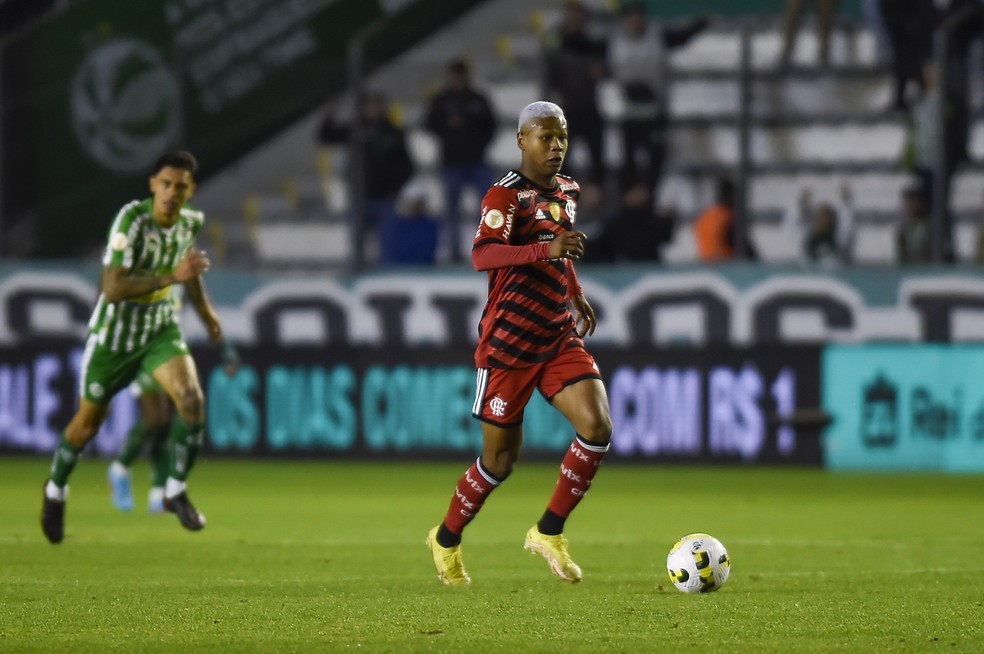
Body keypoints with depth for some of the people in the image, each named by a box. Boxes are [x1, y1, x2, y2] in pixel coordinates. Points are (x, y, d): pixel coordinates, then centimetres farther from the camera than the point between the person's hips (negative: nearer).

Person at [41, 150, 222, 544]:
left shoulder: (190, 222, -6)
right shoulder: (131, 219, -27)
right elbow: (112, 288, -35)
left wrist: (204, 309, 28)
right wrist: (171, 277, -42)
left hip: (160, 330, 4)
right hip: (114, 333, -4)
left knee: (191, 399, -21)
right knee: (88, 423, 12)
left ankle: (176, 491, -4)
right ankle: (56, 490, 40)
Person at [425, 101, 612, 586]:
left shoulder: (567, 192, 11)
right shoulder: (506, 195, -13)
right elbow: (482, 256, -30)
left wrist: (576, 296, 26)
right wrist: (547, 250, -40)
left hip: (559, 337, 6)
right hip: (509, 341, -6)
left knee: (597, 426, -14)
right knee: (501, 458, 2)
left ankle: (549, 532, -1)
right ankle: (447, 539, 26)